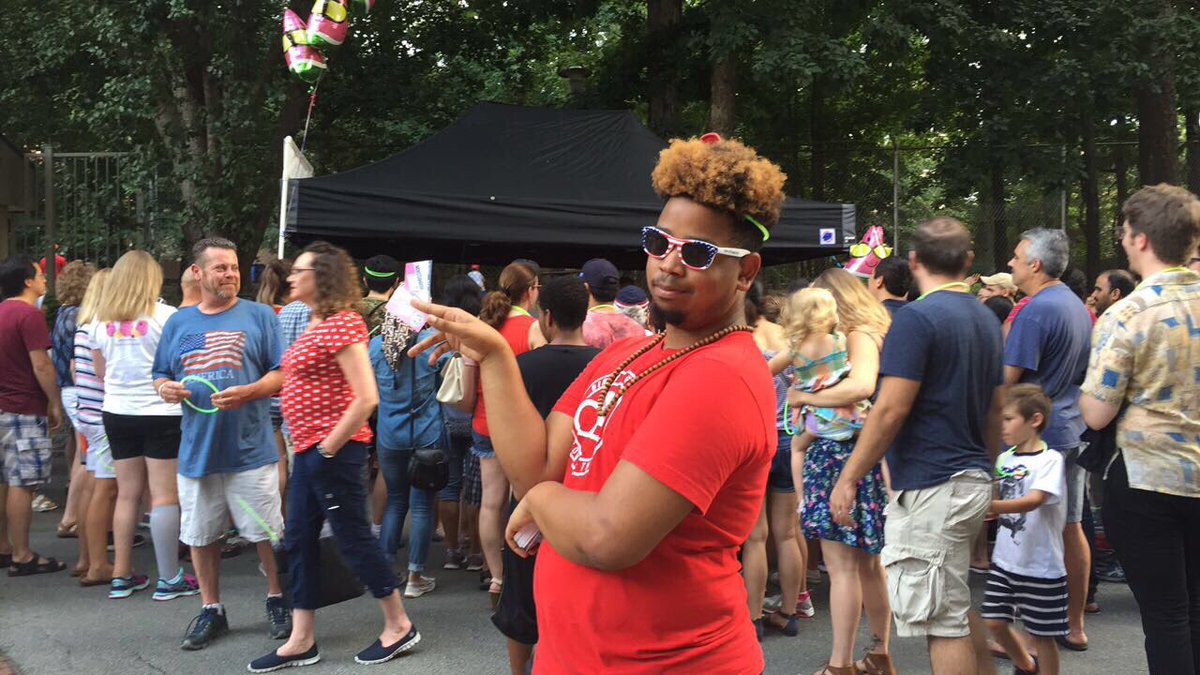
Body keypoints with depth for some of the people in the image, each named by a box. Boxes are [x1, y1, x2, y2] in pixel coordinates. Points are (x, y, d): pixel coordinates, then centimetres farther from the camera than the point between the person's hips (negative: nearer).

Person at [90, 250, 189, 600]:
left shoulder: (102, 321, 5)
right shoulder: (166, 316, -11)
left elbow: (101, 372, 16)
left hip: (117, 413, 5)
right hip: (161, 414, -5)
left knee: (127, 494, 12)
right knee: (165, 495, 0)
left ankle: (121, 576, 17)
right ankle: (170, 578, 4)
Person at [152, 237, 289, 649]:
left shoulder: (259, 316, 0)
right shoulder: (179, 323, 10)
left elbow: (282, 373, -4)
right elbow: (161, 376, 15)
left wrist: (247, 392, -21)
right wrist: (165, 388, -9)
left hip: (250, 448, -3)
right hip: (197, 449, 4)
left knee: (267, 531, 3)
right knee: (201, 535, 11)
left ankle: (277, 601, 22)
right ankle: (211, 611, 26)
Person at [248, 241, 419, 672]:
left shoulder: (343, 324, -16)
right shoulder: (315, 325, 14)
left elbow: (366, 397, -23)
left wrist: (329, 448, -18)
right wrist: (310, 447, 13)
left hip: (333, 451, -10)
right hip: (308, 450, 10)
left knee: (353, 538, -1)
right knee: (299, 540, 11)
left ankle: (399, 626, 14)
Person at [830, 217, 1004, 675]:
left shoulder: (917, 318, -14)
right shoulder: (986, 319, 11)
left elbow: (891, 410, -19)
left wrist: (848, 479, -11)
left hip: (931, 487, -9)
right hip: (973, 483, 9)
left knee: (943, 622, -2)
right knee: (955, 607, 22)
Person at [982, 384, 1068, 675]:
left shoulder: (1050, 460, -13)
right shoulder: (1003, 459, 6)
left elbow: (1033, 501, -28)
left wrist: (990, 505, -41)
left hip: (1041, 566, -6)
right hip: (1005, 560, 6)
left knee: (1042, 633, 4)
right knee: (994, 622, 8)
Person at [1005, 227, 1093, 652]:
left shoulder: (1035, 310, -17)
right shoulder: (1077, 305, 13)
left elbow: (1008, 377, -19)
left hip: (1040, 432, -9)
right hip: (1074, 429, 9)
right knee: (1071, 527, 13)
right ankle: (1074, 625, 22)